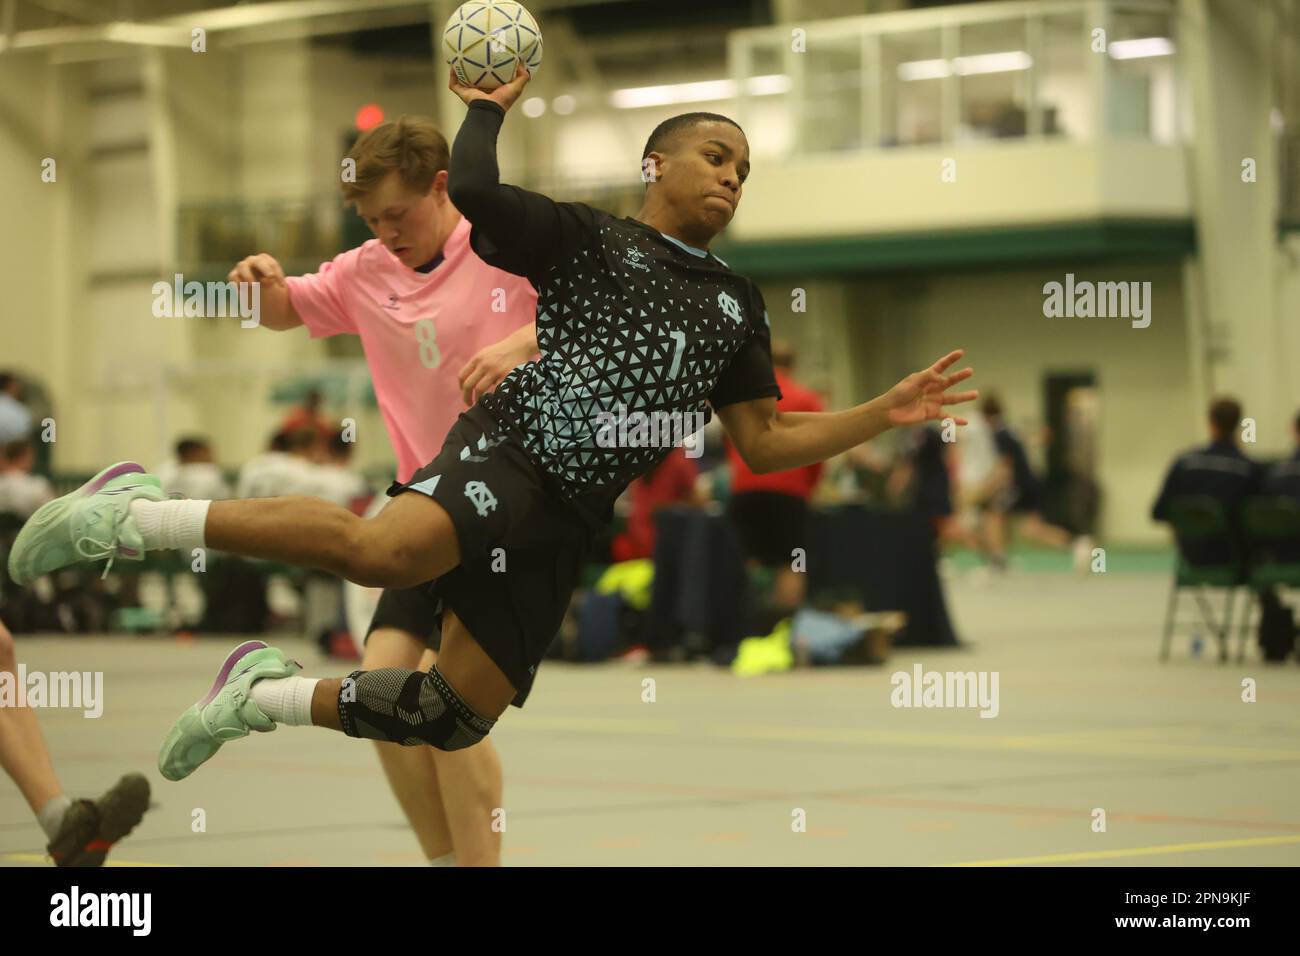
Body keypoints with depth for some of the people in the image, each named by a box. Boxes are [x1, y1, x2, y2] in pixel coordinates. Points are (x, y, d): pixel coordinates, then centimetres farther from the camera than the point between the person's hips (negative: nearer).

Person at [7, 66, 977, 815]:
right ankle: (146, 515, -26)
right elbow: (472, 191, -12)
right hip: (509, 450, -6)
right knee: (388, 548, -39)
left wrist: (889, 412, 11)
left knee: (459, 716, 3)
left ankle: (270, 691, 25)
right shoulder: (585, 235, 5)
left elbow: (765, 444, 19)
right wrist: (488, 106, 5)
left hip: (567, 521, 7)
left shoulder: (736, 303, 22)